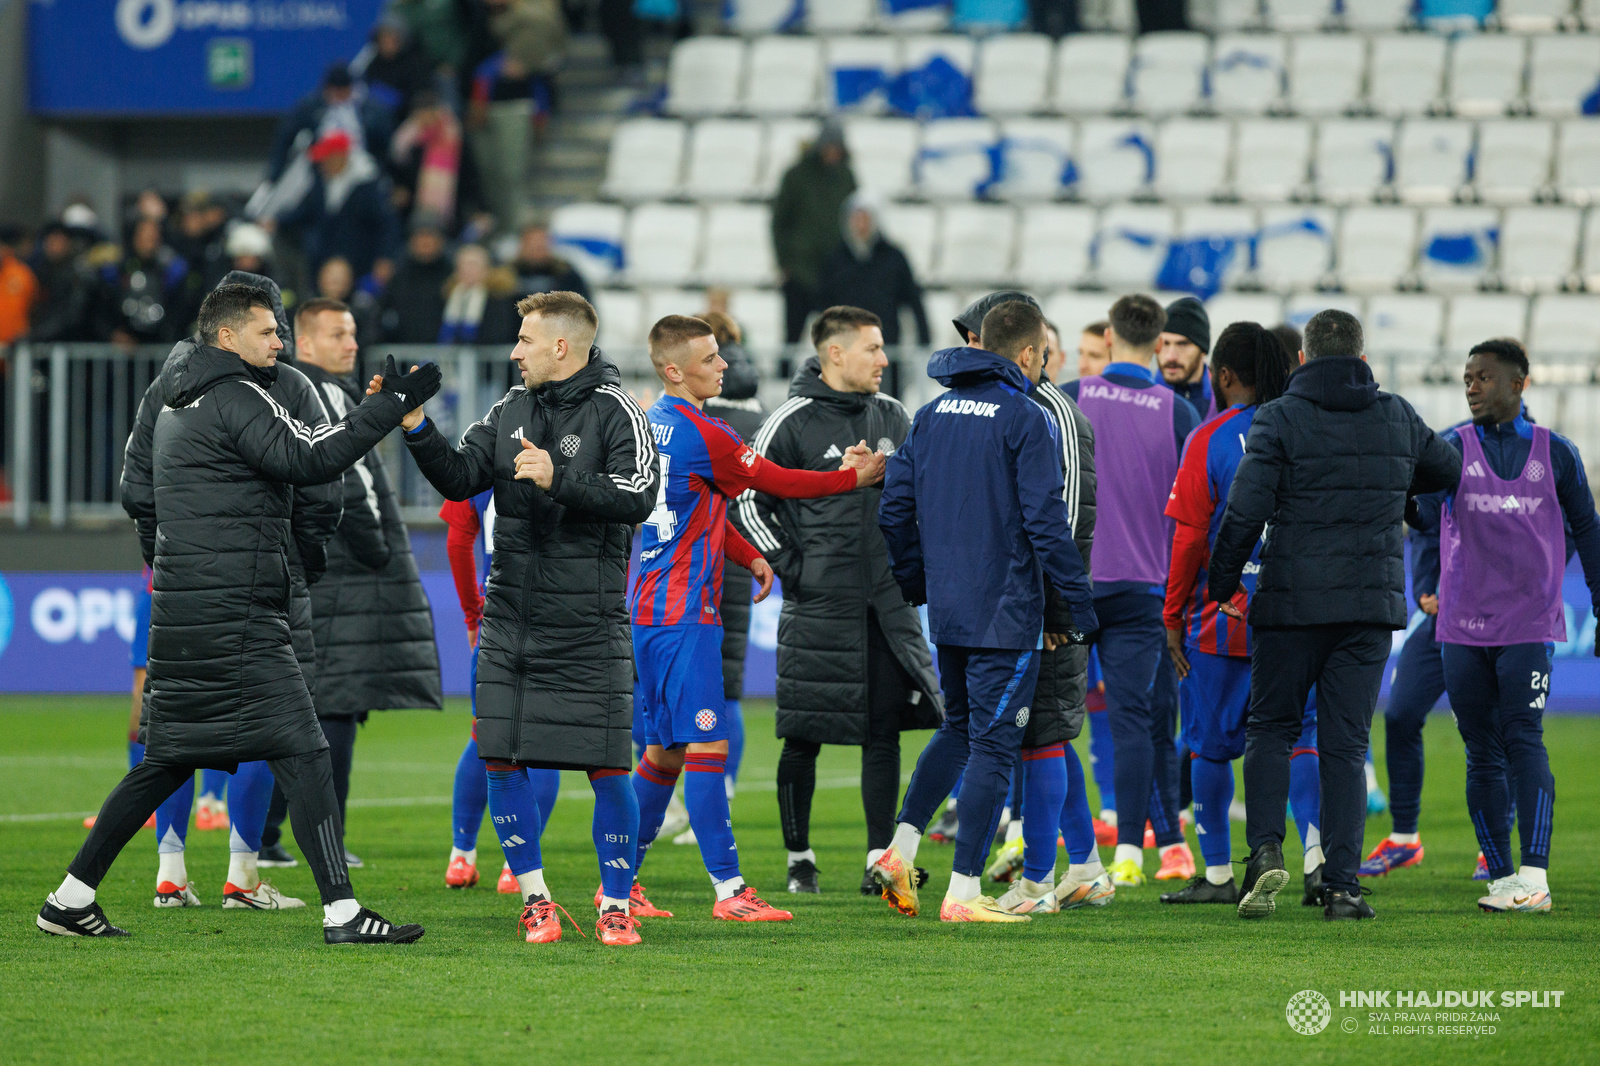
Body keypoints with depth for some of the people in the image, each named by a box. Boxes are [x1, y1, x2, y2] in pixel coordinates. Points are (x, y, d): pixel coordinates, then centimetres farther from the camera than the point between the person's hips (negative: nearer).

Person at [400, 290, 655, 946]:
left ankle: (616, 907, 8)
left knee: (607, 770, -3)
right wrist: (418, 429, -5)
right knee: (500, 761, 2)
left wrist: (557, 480, -23)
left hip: (588, 627, -5)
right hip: (510, 621, 5)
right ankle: (536, 900, 14)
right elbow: (459, 478, 8)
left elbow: (637, 495, -17)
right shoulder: (511, 411, 11)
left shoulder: (613, 412, -6)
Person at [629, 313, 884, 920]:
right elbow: (777, 483, -7)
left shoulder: (656, 422, 15)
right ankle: (729, 890, -12)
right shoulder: (701, 432, -14)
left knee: (664, 751, 14)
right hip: (683, 613, -10)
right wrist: (852, 477, 5)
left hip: (651, 607, 10)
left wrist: (749, 556, 23)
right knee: (706, 746, -10)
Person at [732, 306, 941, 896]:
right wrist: (791, 568, -8)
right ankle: (799, 860, 13)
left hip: (890, 605, 4)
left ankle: (880, 859, 6)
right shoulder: (792, 424, -7)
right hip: (819, 609, -4)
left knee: (884, 734, 2)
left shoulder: (894, 419, 9)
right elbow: (750, 503, -3)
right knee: (804, 737, 1)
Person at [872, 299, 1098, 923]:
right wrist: (1079, 608, -10)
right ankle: (964, 894, -2)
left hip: (945, 612, 7)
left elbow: (894, 510, 11)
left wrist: (917, 585, 22)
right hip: (1006, 613, -7)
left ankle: (899, 849, 10)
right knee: (993, 746, -1)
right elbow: (1046, 521, -16)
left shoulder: (930, 416, 10)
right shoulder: (1027, 421, -12)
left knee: (958, 727, 23)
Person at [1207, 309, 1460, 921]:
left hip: (1292, 600, -2)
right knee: (1346, 742, 5)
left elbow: (1245, 510, -12)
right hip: (1372, 601, 2)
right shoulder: (1397, 419, 5)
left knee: (1270, 727, 11)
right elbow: (1449, 470, 23)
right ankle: (1341, 884, -1)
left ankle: (1266, 849, -9)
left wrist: (1222, 584, 0)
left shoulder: (1279, 419, -6)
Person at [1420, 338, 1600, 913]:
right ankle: (1501, 878, 11)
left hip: (1528, 623, -2)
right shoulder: (1454, 447, 6)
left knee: (1524, 741, -13)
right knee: (1482, 753, 5)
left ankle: (1534, 876, -15)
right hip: (1463, 626, 2)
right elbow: (1425, 514, -9)